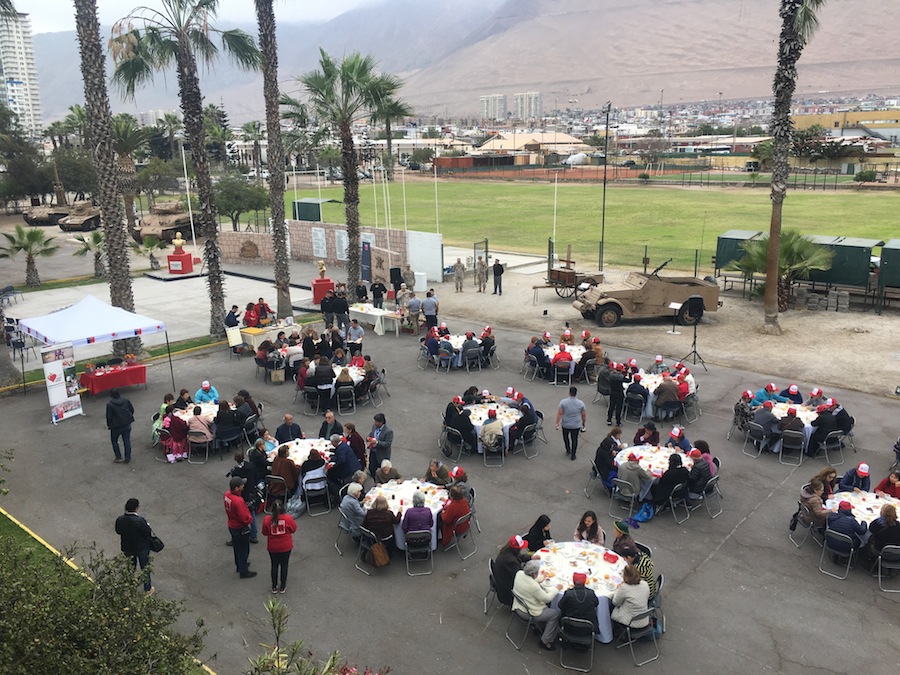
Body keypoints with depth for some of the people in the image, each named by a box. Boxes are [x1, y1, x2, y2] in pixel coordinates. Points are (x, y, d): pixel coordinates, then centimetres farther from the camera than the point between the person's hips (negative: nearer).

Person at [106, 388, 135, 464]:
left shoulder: (110, 405, -18)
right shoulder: (126, 400, -5)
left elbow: (109, 416, -13)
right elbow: (132, 409, 5)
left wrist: (108, 425, 4)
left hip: (116, 426, -4)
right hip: (127, 425, 4)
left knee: (114, 441, 17)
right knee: (127, 440, 13)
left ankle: (118, 458, 17)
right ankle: (127, 458, 19)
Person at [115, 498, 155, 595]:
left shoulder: (119, 520, -19)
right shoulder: (140, 521, -33)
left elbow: (118, 532, -1)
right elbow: (148, 534, -22)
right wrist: (147, 525, -5)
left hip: (127, 548, 4)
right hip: (142, 548, -4)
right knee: (145, 568, 18)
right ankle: (147, 589, 34)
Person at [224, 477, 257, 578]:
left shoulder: (227, 494, -12)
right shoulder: (238, 501, -36)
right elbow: (245, 519, -29)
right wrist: (250, 518, -10)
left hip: (231, 526, 8)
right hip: (240, 529, -8)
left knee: (236, 547, 27)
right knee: (244, 550, 11)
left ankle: (239, 565, 47)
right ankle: (244, 572, 27)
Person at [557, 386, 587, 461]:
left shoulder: (563, 402, -13)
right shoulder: (581, 403, -9)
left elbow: (559, 413, -13)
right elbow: (584, 415, -2)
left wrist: (557, 423, -6)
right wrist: (583, 423, 13)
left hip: (565, 424, 0)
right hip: (576, 425, 0)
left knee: (566, 437, 23)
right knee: (574, 439, 11)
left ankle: (568, 450, 29)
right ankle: (573, 455, 16)